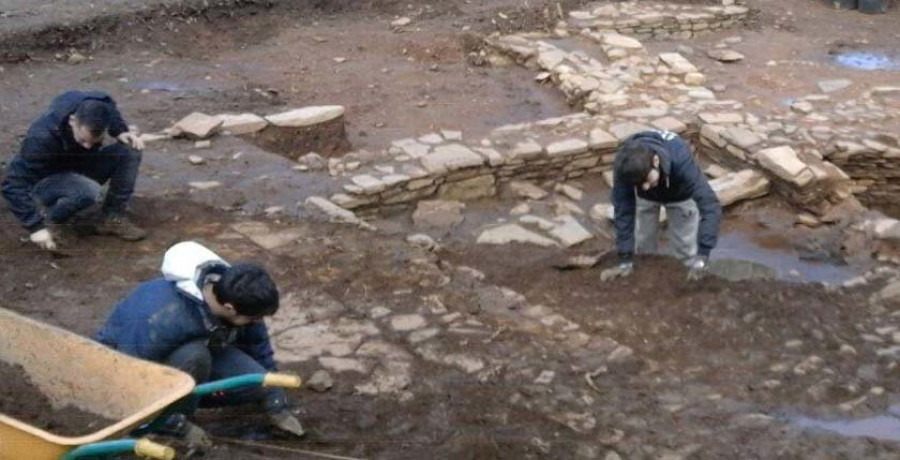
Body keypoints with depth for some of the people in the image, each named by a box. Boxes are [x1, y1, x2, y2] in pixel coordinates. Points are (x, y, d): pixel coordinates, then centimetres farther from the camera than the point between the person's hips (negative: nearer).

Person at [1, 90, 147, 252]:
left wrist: (121, 131, -16)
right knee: (87, 191, -39)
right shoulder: (42, 138, -37)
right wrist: (36, 226, -39)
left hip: (79, 166, 6)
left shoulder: (98, 106, -23)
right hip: (47, 180, -6)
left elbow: (112, 113, 4)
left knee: (130, 152, -21)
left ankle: (112, 218, -7)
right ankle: (51, 219, -8)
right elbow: (13, 184, -35)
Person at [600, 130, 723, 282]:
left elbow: (710, 205, -48)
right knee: (643, 247, 4)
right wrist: (625, 261, -30)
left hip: (680, 194, -2)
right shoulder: (624, 165, -39)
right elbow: (623, 211, -31)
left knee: (686, 252, -2)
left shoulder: (681, 161, -45)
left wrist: (703, 254, -54)